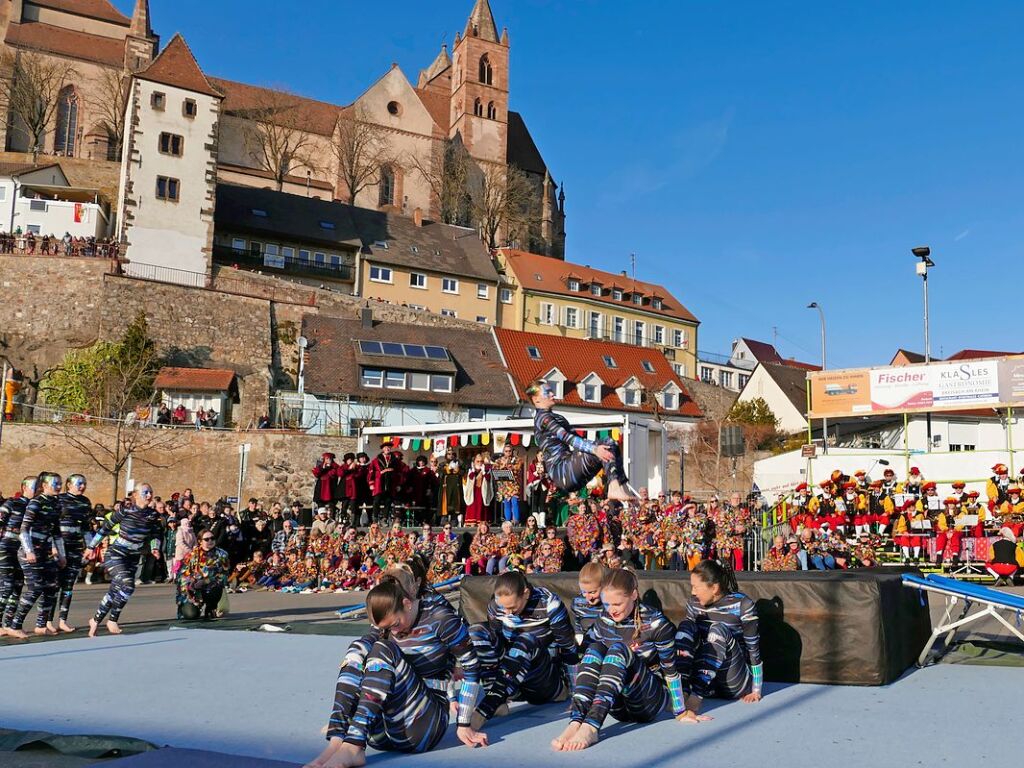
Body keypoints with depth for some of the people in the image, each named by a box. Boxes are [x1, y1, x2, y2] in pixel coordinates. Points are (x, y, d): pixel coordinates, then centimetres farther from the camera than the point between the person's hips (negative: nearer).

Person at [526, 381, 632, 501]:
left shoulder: (555, 417, 26)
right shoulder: (542, 417, -6)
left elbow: (575, 437, 24)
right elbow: (567, 438, -19)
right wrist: (594, 449, -29)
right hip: (561, 471, -10)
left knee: (610, 444, 2)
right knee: (608, 446, -19)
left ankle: (623, 487, -14)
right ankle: (614, 488, -32)